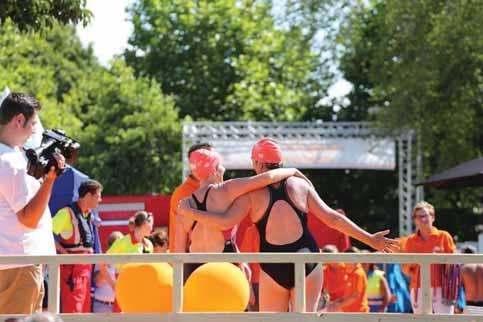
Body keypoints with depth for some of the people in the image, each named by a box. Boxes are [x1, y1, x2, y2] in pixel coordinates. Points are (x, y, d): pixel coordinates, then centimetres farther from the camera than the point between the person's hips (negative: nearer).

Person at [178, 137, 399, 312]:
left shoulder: (251, 192, -2)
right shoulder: (300, 185, 5)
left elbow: (225, 222, -14)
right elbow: (332, 218, 4)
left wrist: (189, 212, -3)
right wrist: (369, 239, 10)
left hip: (273, 266, -1)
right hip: (307, 260, 2)